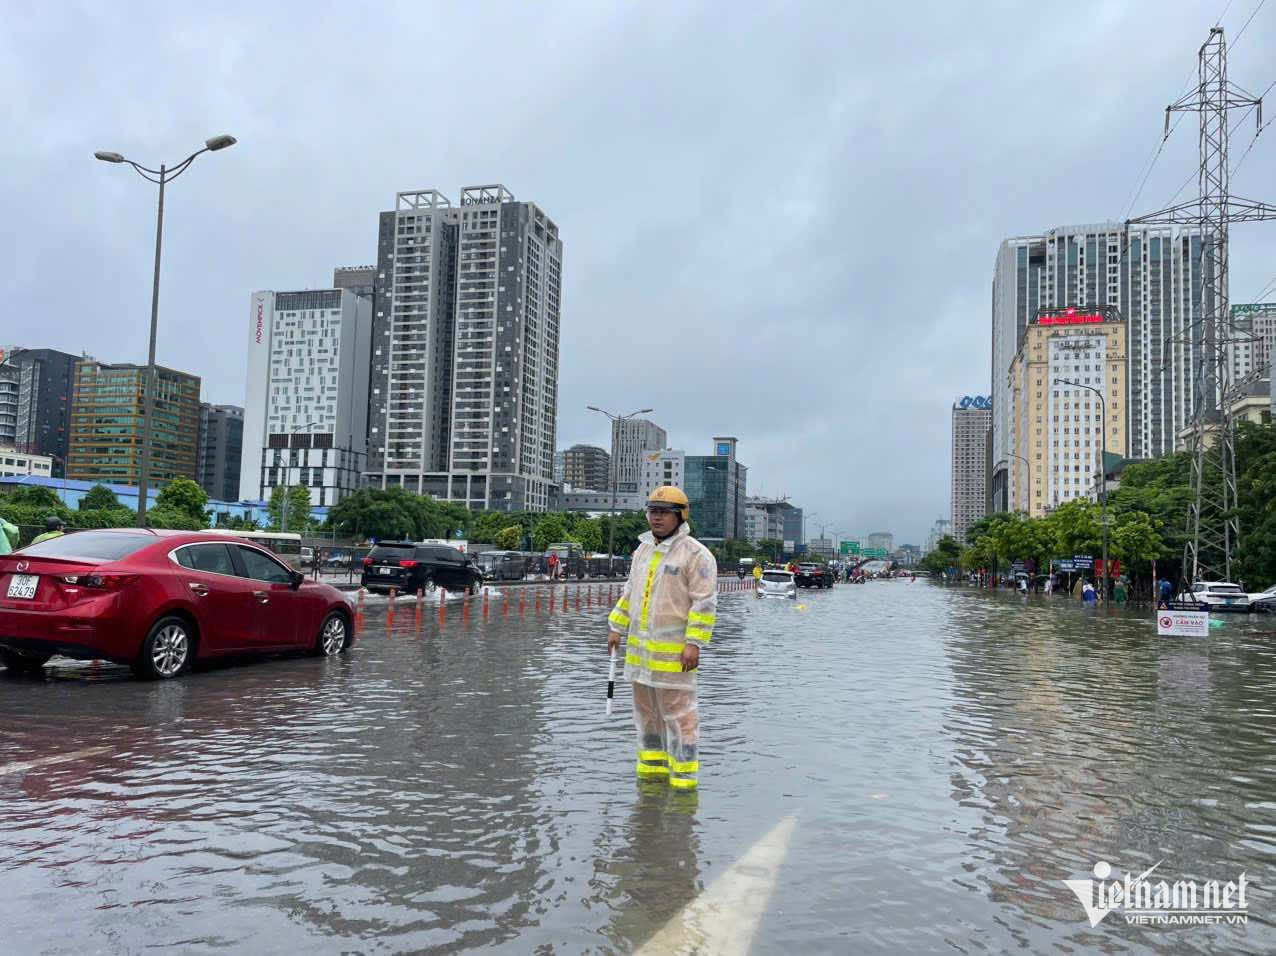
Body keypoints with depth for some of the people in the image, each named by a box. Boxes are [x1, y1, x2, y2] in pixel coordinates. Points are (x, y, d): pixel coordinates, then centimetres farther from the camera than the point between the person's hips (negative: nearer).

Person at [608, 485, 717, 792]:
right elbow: (629, 593, 22)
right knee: (646, 709, 15)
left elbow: (705, 602, -15)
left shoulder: (695, 554, -10)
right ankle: (652, 767, 27)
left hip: (673, 650, -8)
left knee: (678, 712, -3)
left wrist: (694, 643, -20)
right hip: (640, 648, 8)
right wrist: (617, 628, 18)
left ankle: (684, 775, 6)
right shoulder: (643, 550, 15)